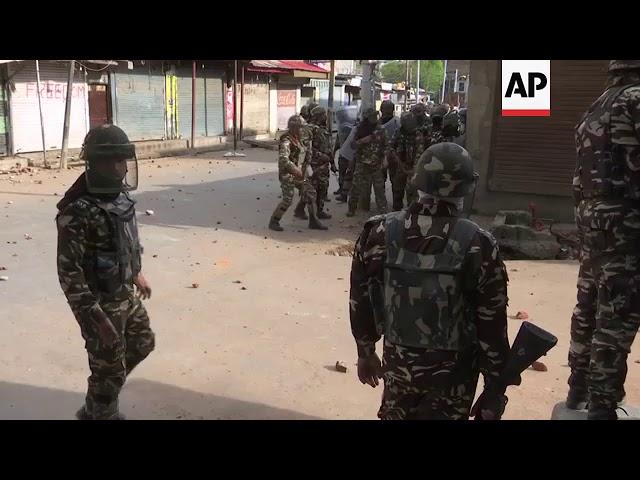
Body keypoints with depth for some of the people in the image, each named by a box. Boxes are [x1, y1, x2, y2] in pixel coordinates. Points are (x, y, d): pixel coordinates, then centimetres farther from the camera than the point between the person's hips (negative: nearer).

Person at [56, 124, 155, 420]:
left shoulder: (119, 195, 0)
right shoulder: (78, 211, -26)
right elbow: (68, 272, -26)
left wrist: (137, 274, 24)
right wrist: (95, 317, -26)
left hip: (127, 295, 9)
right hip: (102, 303, -9)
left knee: (142, 344, 25)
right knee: (109, 369, 7)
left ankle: (97, 406, 44)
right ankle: (99, 413, 34)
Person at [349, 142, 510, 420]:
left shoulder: (380, 233, -10)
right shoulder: (477, 246, -18)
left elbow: (360, 301, 1)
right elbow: (491, 326, -12)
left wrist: (365, 352, 16)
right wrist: (495, 388, -1)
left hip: (398, 361, 2)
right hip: (452, 371, -2)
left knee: (396, 416, 23)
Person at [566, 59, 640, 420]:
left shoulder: (596, 109, 17)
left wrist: (589, 219, 15)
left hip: (592, 220, 9)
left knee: (589, 308, 16)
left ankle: (580, 389, 26)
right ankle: (601, 406, 2)